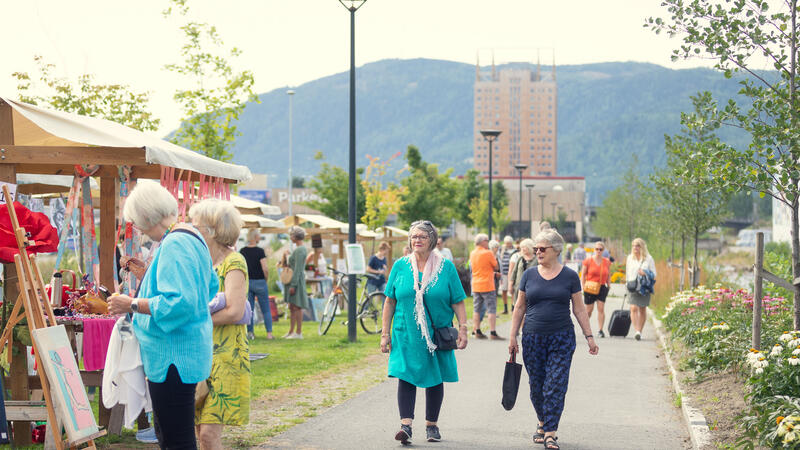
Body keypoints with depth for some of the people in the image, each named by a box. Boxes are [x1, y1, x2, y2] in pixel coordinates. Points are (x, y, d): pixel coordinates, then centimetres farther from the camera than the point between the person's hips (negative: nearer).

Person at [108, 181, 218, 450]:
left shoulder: (174, 246, -19)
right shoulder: (193, 237, 14)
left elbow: (179, 303, -27)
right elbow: (211, 285, 26)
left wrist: (133, 305, -19)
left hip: (172, 355, -11)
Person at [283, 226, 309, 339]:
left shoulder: (299, 250, -16)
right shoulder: (301, 248, 16)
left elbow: (297, 269, -20)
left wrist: (293, 285, -21)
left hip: (297, 279, -11)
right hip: (293, 280, 11)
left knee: (297, 307, -8)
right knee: (292, 307, 14)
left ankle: (299, 333, -5)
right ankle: (291, 332, 19)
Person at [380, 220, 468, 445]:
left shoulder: (446, 267, 0)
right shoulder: (400, 266, 3)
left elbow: (458, 302, 2)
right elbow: (390, 301, 6)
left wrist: (463, 329, -7)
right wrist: (385, 333, 2)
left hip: (438, 333, 0)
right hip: (406, 333, 0)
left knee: (435, 379, 9)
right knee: (406, 376, -12)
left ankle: (431, 424, 22)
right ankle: (406, 425, -17)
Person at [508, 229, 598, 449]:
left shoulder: (569, 276, 0)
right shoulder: (529, 275, 5)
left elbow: (579, 309, 5)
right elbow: (520, 308, 9)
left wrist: (589, 336, 1)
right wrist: (513, 337, 6)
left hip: (562, 339, -2)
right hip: (532, 338, 2)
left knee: (556, 386, -8)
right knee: (536, 387, 8)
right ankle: (542, 422, 31)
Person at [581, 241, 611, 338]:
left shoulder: (607, 262, 6)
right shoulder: (588, 261, -2)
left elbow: (608, 276, 15)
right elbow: (583, 275, 1)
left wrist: (609, 287, 8)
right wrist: (583, 287, -5)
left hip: (602, 287, 2)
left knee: (601, 309, -7)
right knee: (589, 309, 5)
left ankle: (600, 330, -5)